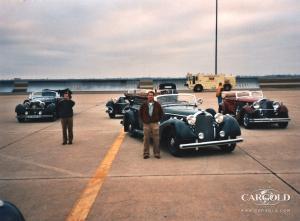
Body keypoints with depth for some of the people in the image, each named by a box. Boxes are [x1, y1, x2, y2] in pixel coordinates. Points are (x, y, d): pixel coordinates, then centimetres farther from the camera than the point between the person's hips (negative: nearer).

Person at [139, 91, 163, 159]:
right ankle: (146, 154, 12)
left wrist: (158, 119, 5)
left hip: (155, 124, 0)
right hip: (146, 124, 1)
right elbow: (140, 113, 14)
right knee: (146, 139, 4)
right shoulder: (144, 105, 3)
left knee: (156, 139, 1)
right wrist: (143, 120, 7)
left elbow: (161, 113, 11)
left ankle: (157, 153, 9)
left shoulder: (157, 104, 2)